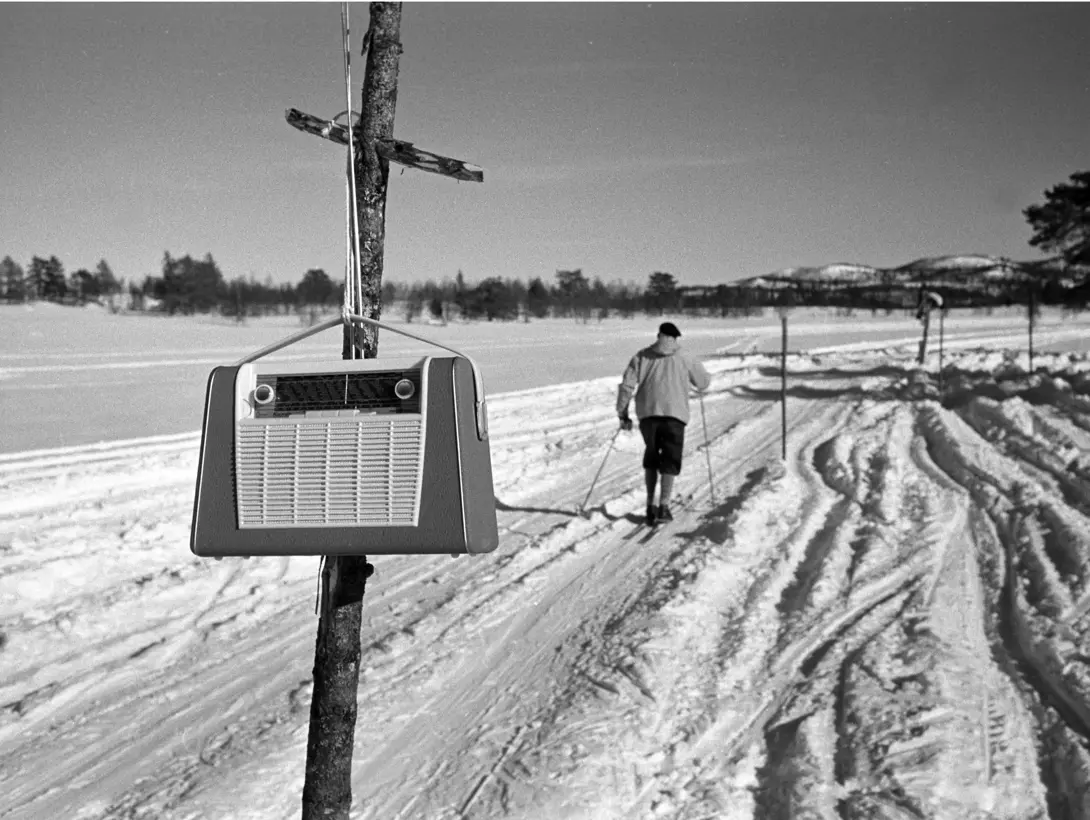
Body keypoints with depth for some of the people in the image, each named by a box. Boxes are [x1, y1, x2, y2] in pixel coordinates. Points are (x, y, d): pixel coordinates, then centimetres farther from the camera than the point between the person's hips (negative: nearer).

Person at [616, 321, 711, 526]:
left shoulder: (642, 356, 8)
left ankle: (651, 504, 16)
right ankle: (664, 506, -10)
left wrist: (622, 413, 10)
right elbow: (704, 382, 18)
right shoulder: (685, 359, 6)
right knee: (670, 461, 3)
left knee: (651, 458, 19)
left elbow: (627, 384, 3)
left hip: (647, 413, 2)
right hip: (674, 413, -2)